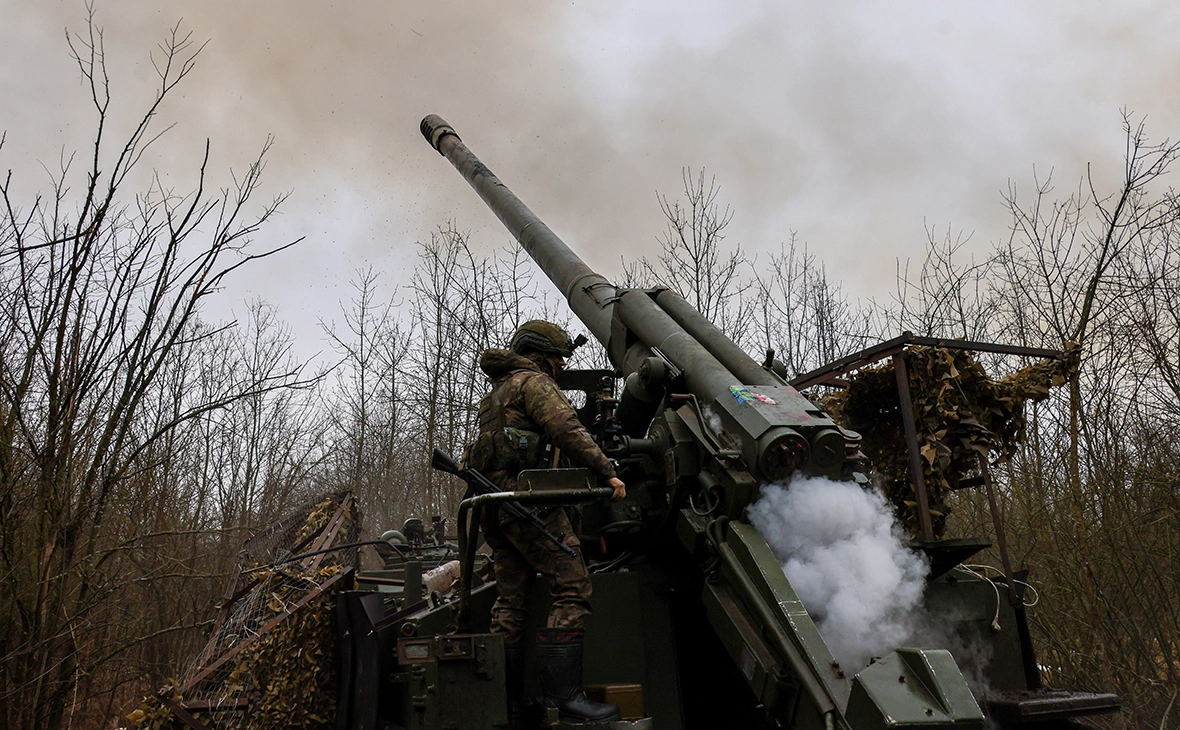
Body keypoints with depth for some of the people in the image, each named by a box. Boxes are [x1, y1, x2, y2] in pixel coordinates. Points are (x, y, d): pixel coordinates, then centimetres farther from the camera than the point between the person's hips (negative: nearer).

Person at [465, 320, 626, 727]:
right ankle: (565, 696, -16)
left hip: (494, 505, 10)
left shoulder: (497, 391, 30)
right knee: (572, 589, -11)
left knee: (511, 602, 9)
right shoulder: (533, 381, 0)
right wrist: (606, 472, -17)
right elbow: (566, 429, -15)